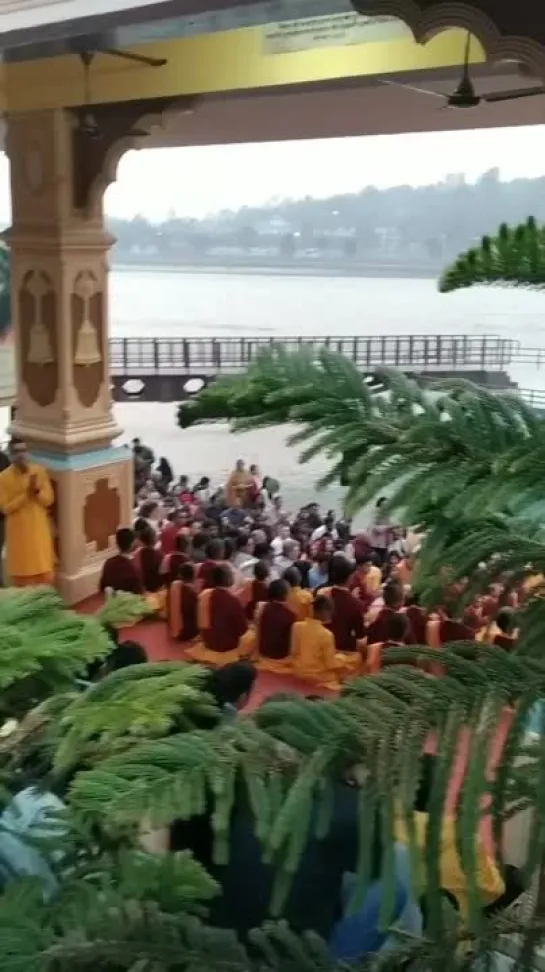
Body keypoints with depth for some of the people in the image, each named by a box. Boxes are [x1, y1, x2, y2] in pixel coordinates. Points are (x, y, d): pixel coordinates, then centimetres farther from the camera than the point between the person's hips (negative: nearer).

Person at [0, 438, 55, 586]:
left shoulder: (40, 471, -2)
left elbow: (49, 499, -1)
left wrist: (37, 491, -21)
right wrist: (26, 494, -21)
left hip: (39, 529, 3)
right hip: (19, 531, -3)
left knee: (44, 571, 10)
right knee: (22, 572, 4)